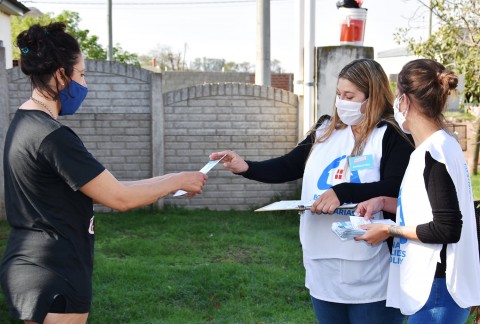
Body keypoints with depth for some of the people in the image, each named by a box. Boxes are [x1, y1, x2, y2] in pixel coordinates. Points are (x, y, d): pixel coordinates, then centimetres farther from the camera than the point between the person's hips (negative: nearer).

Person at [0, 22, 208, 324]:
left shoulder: (24, 123, 9)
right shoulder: (52, 136, -21)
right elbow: (120, 199, -17)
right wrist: (179, 180, -5)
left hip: (32, 268, 10)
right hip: (53, 280, -10)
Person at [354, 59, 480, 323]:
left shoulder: (434, 152, -20)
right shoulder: (440, 145, 9)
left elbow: (447, 229, -22)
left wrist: (389, 230, -12)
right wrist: (384, 202, 9)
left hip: (437, 288, -9)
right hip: (429, 283, 9)